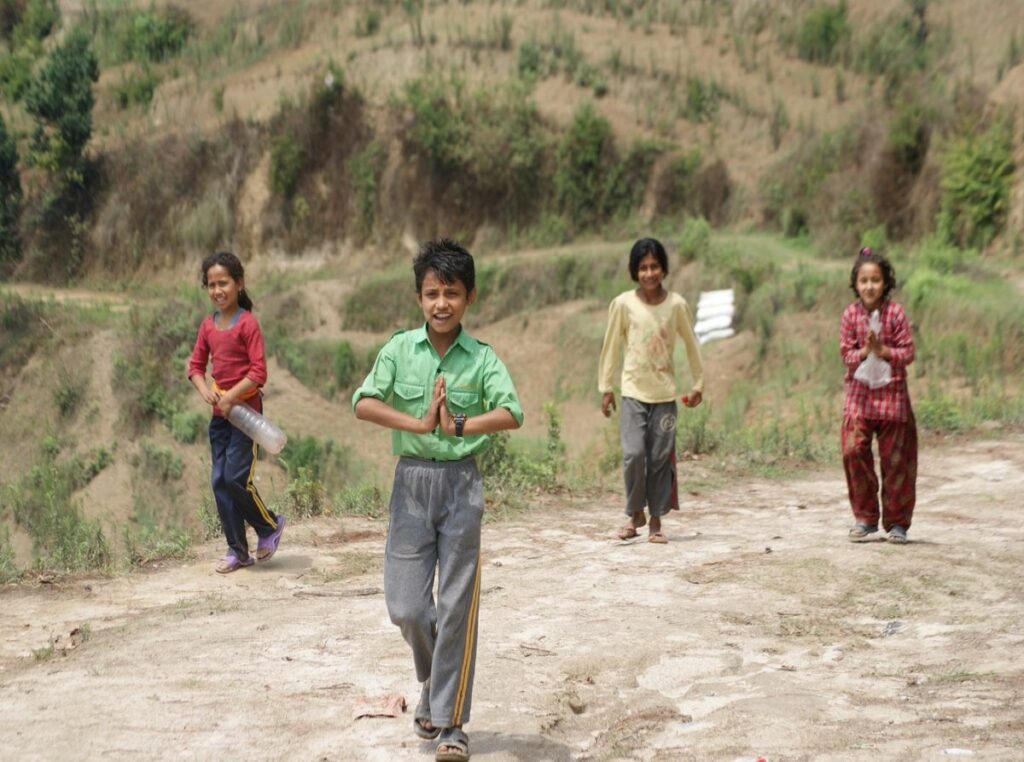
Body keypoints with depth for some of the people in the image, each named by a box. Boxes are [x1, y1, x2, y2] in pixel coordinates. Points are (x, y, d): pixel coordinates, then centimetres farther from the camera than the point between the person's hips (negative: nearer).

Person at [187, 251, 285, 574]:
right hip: (219, 412, 7)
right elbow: (196, 365, 12)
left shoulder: (247, 323, -12)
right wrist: (205, 389, -7)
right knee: (219, 481, 6)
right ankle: (237, 550, 15)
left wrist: (231, 396, -19)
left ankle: (270, 525, 15)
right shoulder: (208, 325, 7)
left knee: (236, 477, -11)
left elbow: (259, 372, -16)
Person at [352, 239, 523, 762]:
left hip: (461, 483, -1)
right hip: (411, 480, 1)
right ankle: (434, 680, 34)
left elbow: (511, 413, -15)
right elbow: (363, 403, -12)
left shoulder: (481, 358, -1)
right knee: (405, 606, 3)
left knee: (457, 607, 0)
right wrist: (421, 424, -19)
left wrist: (459, 425, -26)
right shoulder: (400, 349, 1)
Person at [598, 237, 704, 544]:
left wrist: (698, 383, 11)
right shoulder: (623, 304, -5)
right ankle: (635, 515, 7)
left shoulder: (676, 305, -4)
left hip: (665, 393, 1)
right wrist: (605, 387, 5)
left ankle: (656, 521, 13)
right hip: (633, 392, -1)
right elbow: (611, 346, 3)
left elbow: (691, 345, 8)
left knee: (661, 458, 2)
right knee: (633, 454, -12)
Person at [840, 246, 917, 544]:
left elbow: (908, 352, -6)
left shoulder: (895, 313, -7)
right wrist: (864, 352, -20)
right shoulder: (850, 314, -1)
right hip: (859, 394, 1)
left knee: (894, 458, 3)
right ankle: (865, 517, 8)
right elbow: (846, 354, -1)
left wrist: (884, 351, -22)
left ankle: (897, 521, 16)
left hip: (892, 394, -1)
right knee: (853, 451, -8)